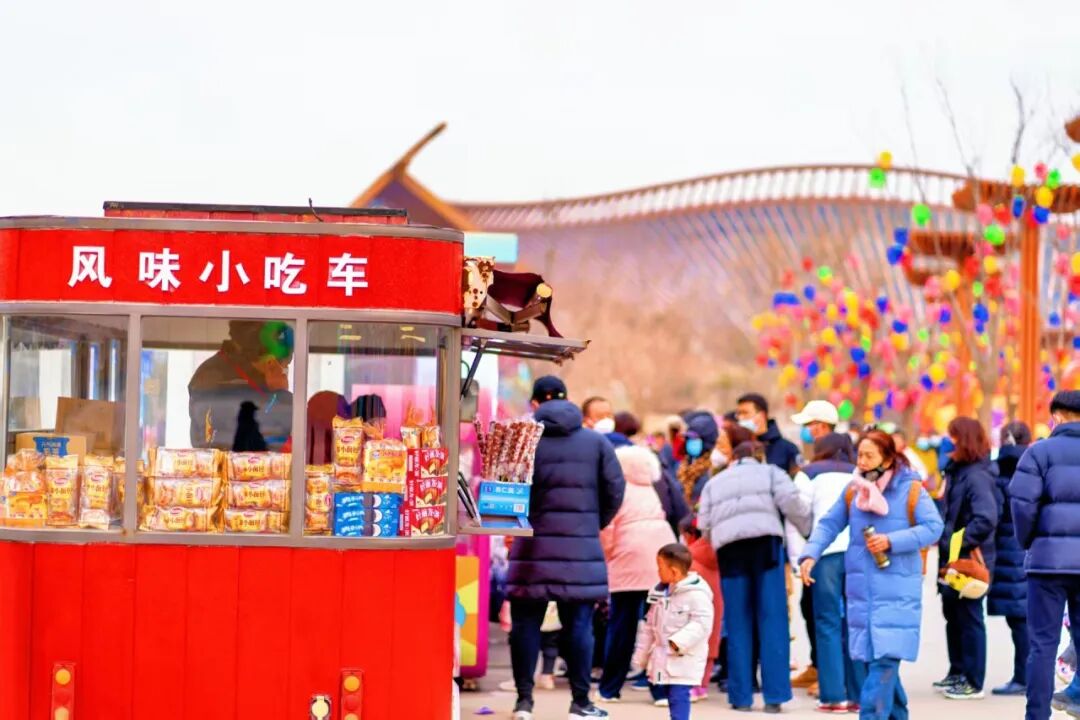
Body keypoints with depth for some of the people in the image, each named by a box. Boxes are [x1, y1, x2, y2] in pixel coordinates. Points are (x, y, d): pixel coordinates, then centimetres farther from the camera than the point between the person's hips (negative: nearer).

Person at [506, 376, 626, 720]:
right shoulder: (596, 442, 3)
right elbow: (614, 490, 2)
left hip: (533, 546, -1)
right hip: (581, 547, 1)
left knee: (525, 623, 6)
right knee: (578, 624, 5)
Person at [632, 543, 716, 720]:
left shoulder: (696, 594, -15)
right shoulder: (660, 592, 11)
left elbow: (701, 624, -22)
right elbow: (649, 626, 18)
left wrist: (678, 643, -28)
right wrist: (641, 655, 19)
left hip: (684, 660, -8)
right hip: (663, 658, 8)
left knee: (678, 696, -14)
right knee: (669, 693, 12)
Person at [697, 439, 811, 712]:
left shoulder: (714, 482, 28)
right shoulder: (770, 473, 19)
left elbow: (704, 523, 15)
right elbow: (791, 502, 1)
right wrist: (808, 530, 14)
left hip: (728, 547, 2)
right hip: (765, 541, -2)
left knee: (738, 624, 5)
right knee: (772, 620, -2)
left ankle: (741, 696, 3)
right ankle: (774, 696, -7)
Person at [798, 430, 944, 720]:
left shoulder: (911, 490, -4)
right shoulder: (853, 491, 9)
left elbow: (933, 528, -10)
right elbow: (829, 525, 8)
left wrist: (891, 541, -17)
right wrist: (810, 555, -8)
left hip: (897, 590, -5)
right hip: (861, 588, 5)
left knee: (884, 658, -13)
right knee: (871, 658, 9)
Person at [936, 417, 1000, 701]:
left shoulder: (976, 476, -20)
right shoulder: (957, 471, 10)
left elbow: (986, 519, -29)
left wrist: (956, 542, -25)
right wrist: (943, 537, 3)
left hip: (970, 560, -10)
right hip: (954, 558, 10)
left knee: (969, 617, -1)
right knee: (953, 614, 19)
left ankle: (973, 682, 7)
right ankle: (958, 672, 32)